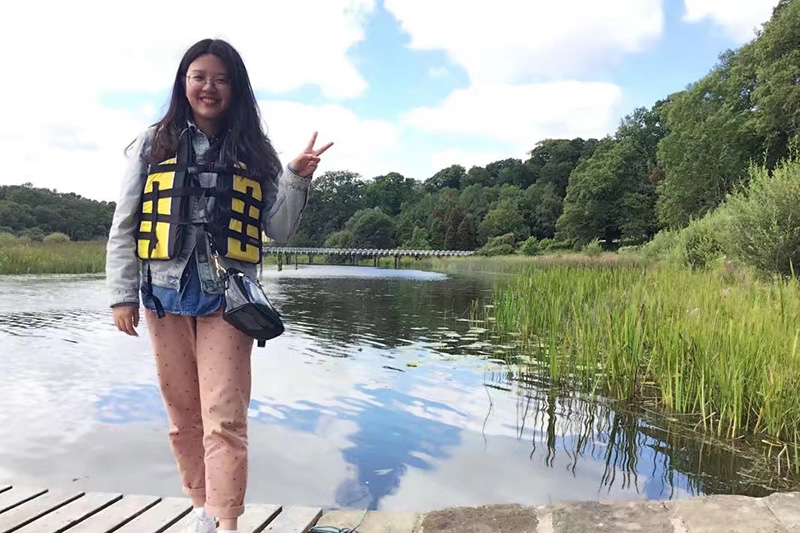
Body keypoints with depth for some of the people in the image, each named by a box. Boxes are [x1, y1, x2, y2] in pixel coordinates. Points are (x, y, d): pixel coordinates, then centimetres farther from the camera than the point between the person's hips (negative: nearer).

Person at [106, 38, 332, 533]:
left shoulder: (255, 152, 8)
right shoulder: (155, 144, 8)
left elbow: (279, 230, 5)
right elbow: (124, 225, 7)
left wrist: (297, 179, -9)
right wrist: (123, 293, 2)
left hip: (227, 297, -2)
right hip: (165, 294, 2)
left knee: (224, 417, -6)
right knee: (183, 414, 12)